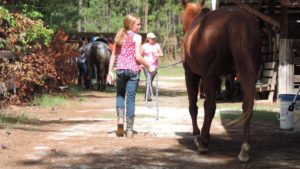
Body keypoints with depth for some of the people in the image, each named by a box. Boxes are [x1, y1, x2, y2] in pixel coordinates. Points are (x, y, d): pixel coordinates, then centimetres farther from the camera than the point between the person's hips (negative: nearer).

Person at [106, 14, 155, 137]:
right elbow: (138, 57, -12)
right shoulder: (137, 37, -5)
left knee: (120, 95, 21)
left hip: (120, 69, 4)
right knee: (131, 98, 2)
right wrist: (149, 66, -1)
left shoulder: (119, 37, 9)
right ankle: (129, 129, 4)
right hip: (133, 69, -3)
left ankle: (120, 119, -3)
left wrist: (110, 71, 12)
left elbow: (113, 55, 9)